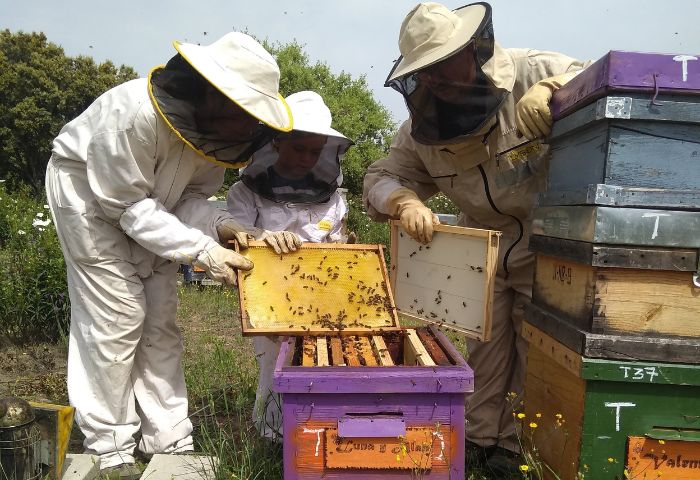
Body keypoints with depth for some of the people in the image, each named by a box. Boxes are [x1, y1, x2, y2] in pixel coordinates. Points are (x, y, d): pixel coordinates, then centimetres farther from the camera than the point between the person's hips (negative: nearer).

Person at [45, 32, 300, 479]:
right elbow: (127, 205, -30)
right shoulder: (133, 113, -36)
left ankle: (170, 442, 14)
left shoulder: (214, 125, -15)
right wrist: (201, 250, -37)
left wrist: (222, 225, -29)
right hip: (93, 201, -6)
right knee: (115, 320, -8)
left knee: (160, 322, 4)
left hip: (148, 209, 7)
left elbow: (193, 196, -8)